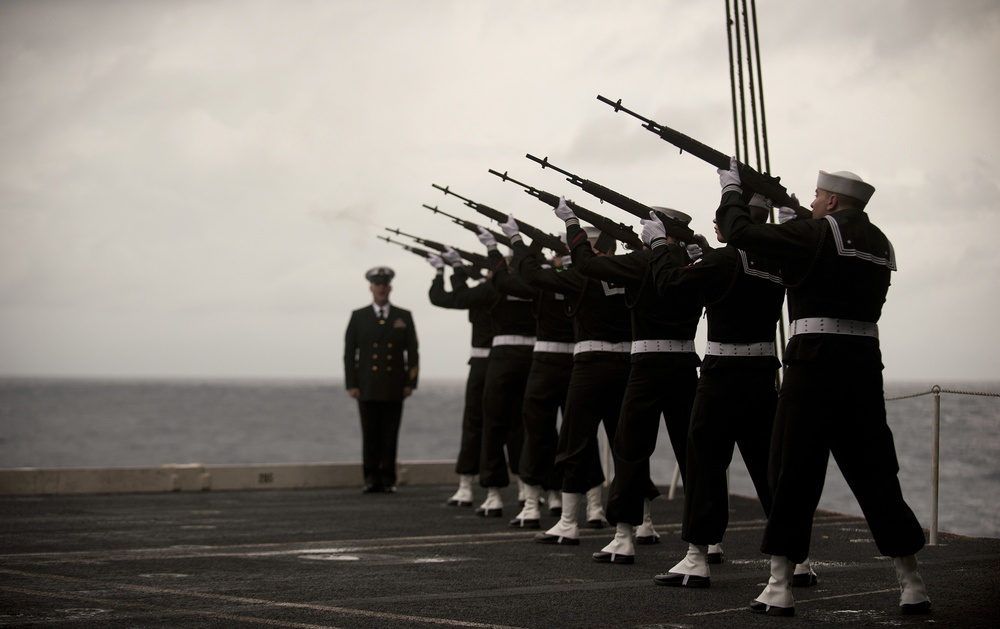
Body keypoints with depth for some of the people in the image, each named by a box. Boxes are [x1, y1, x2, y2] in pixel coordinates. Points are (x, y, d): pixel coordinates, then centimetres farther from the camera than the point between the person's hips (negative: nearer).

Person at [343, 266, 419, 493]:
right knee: (370, 435, -1)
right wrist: (351, 384, -2)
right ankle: (371, 479, 4)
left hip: (394, 388, 0)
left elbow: (413, 352, 7)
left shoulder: (404, 317, 9)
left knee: (390, 436, 1)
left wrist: (410, 382, -1)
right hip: (367, 388, 0)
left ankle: (388, 480, 5)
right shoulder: (358, 317, 9)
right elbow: (349, 352, 6)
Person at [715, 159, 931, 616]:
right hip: (864, 361, 6)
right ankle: (912, 586, 14)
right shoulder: (880, 244, 13)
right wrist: (791, 216, 26)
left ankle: (779, 588, 2)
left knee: (793, 473, 1)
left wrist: (731, 189, 11)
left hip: (816, 360, -6)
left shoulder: (817, 233, -7)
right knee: (875, 471, 12)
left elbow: (740, 233, -6)